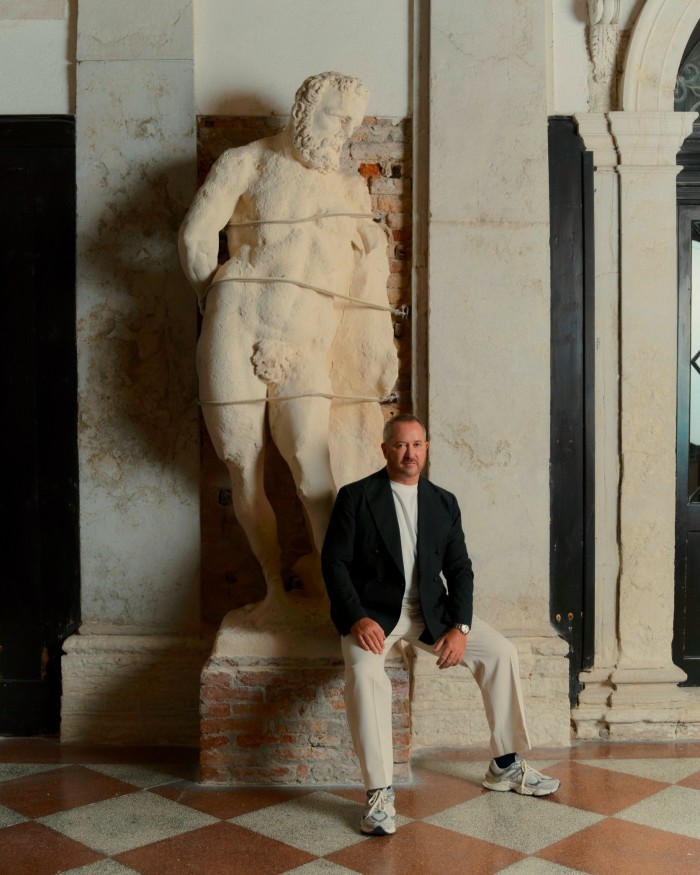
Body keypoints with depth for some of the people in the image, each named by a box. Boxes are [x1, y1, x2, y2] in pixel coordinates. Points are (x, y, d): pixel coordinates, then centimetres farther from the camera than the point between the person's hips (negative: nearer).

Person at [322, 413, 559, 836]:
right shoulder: (356, 496, -4)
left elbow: (459, 568, 6)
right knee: (365, 672, -33)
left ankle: (506, 766, 9)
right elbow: (335, 562, -8)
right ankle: (380, 793, -24)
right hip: (371, 611, -4)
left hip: (429, 610, 4)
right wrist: (358, 619, -21)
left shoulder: (444, 502, 8)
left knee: (502, 652, -8)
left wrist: (460, 627, -9)